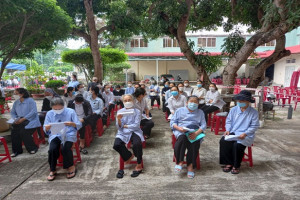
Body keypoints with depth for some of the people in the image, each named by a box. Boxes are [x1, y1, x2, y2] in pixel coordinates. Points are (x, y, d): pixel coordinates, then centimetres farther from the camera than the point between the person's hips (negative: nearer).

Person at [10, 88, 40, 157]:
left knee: (23, 132, -26)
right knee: (14, 129, -21)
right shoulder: (16, 102, 14)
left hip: (31, 120, -6)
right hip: (20, 121, 6)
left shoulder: (30, 101, -6)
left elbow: (33, 112, -17)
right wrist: (16, 119, -5)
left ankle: (33, 148, -4)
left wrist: (23, 119, -21)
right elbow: (12, 112, 17)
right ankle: (16, 150, -7)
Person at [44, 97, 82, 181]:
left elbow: (79, 125, -2)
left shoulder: (71, 112, 1)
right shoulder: (49, 114, 9)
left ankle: (71, 167, -3)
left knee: (65, 148, -29)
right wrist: (47, 128, -15)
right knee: (52, 149, -27)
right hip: (55, 135, 2)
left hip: (68, 135, -2)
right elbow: (45, 130, 10)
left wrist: (72, 124, -24)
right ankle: (52, 170, -4)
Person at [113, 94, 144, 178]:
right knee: (116, 145, -26)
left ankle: (139, 165, -9)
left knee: (137, 144, -32)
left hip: (134, 132, -2)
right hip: (123, 133, 2)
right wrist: (118, 119, -19)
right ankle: (129, 156, 4)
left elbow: (136, 125, -7)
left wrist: (125, 126, -6)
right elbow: (119, 127, 0)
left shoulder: (137, 111, 1)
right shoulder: (120, 112, 6)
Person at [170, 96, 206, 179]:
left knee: (195, 142, -33)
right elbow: (172, 122, 12)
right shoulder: (180, 110, 22)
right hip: (180, 131, 0)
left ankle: (190, 165, -27)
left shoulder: (200, 112, 25)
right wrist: (179, 128, -10)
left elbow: (203, 125, 10)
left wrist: (196, 133, -11)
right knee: (182, 138, -35)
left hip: (195, 131, 1)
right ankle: (180, 162, -29)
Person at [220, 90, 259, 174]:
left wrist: (245, 134, -18)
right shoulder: (234, 109, 9)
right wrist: (227, 130, -8)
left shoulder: (254, 112, -1)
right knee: (223, 141, -25)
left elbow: (254, 126, -4)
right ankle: (228, 163, -9)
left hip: (246, 135, -3)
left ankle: (236, 166, -7)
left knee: (237, 145, -33)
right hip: (232, 132, 4)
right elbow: (228, 121, 11)